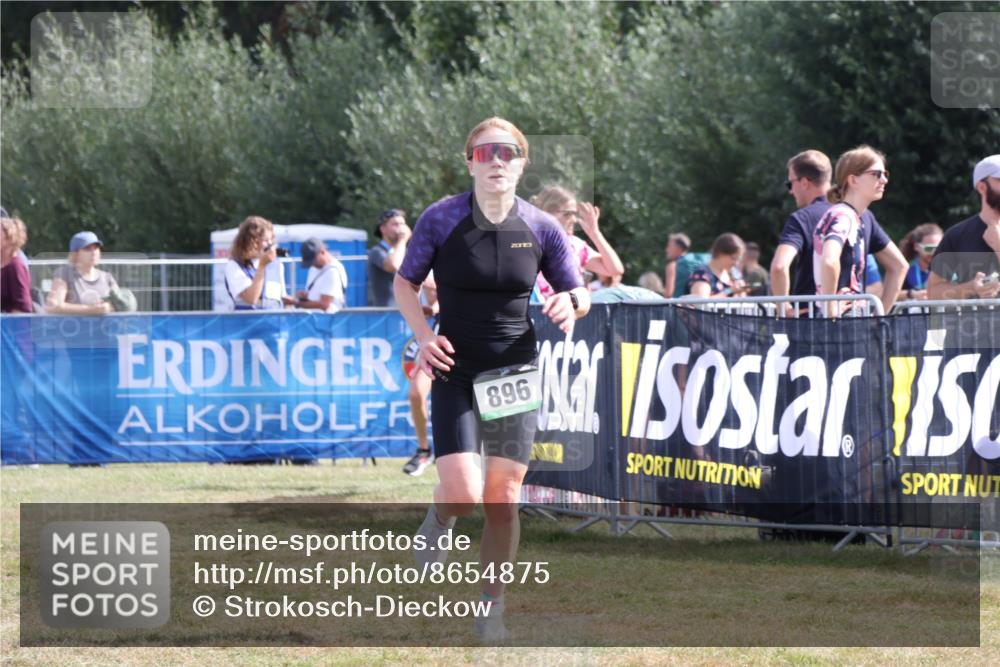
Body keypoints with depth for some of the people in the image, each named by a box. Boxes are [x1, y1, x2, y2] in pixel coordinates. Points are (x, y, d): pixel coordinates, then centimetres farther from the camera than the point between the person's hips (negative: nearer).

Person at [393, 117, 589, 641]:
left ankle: (492, 608, 15)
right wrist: (424, 335, -13)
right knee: (463, 493, -15)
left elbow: (578, 293, 9)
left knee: (503, 499, 0)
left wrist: (571, 303, -16)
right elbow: (405, 283, 4)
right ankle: (440, 519, 23)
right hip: (455, 371, -2)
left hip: (514, 373, 2)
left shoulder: (541, 228, -2)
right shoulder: (441, 219, -8)